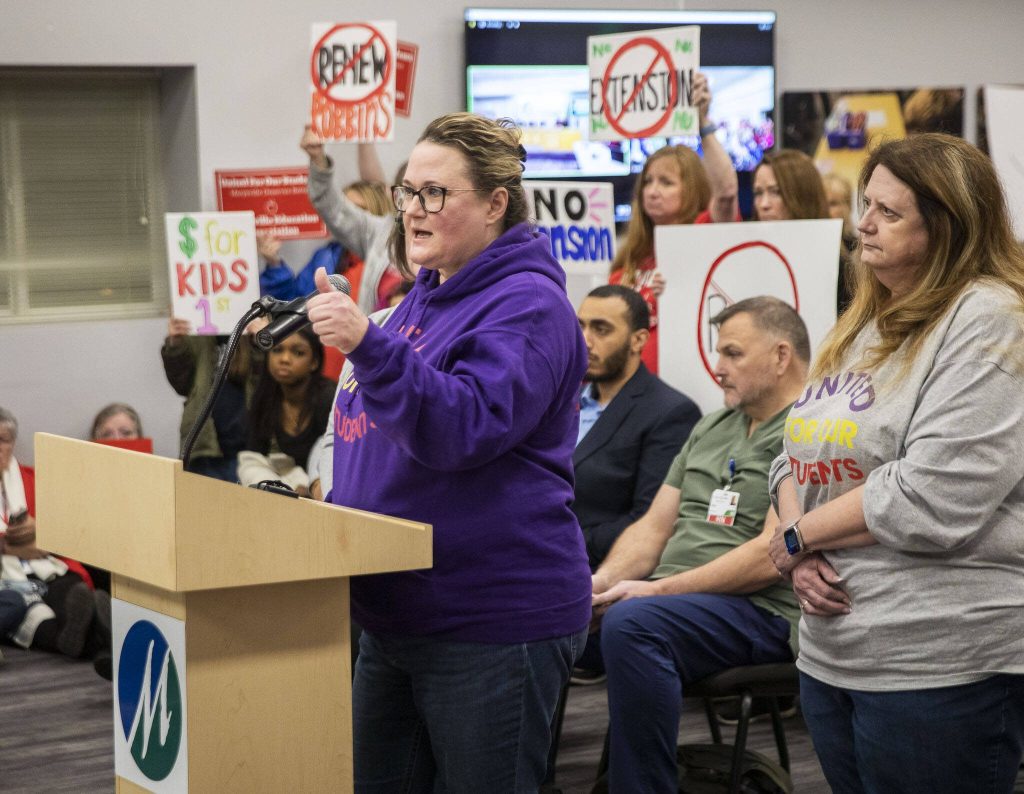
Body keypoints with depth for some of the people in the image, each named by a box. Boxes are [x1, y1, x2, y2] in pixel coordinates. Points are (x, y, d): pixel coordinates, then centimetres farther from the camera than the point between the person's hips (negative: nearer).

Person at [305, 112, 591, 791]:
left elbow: (467, 428, -30)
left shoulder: (527, 306, -14)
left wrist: (369, 346, -38)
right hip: (394, 619, 9)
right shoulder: (426, 300, 15)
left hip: (492, 626, -9)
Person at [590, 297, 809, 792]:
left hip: (763, 609, -8)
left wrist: (656, 591, -18)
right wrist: (603, 580, -5)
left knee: (630, 624, -34)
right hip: (668, 596, 8)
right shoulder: (709, 429, 19)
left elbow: (772, 555, -17)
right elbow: (654, 526, 16)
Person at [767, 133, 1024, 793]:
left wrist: (798, 537, -9)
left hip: (939, 667, -8)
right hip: (830, 655, 8)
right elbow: (798, 454, 16)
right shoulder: (865, 322, 15)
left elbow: (931, 499, -21)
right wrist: (799, 554, -4)